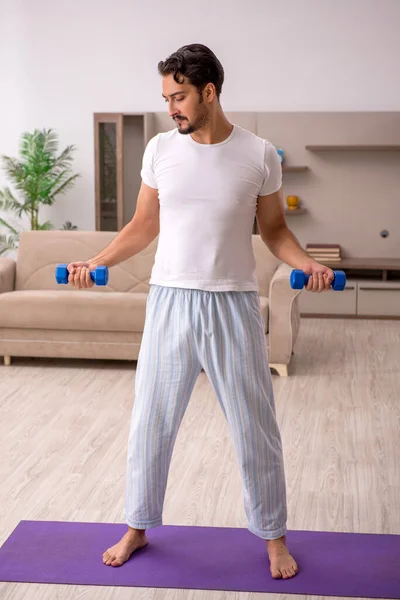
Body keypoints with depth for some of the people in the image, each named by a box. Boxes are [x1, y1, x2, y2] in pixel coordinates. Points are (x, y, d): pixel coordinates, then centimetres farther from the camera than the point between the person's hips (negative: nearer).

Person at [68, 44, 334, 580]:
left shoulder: (259, 155, -4)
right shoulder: (161, 149, 1)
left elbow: (273, 227, 4)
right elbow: (144, 225, 9)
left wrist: (304, 262, -14)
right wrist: (98, 261, -3)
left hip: (233, 305, -2)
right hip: (170, 300, 2)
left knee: (255, 427, 7)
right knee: (151, 421, 10)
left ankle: (273, 536, 25)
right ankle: (138, 527, 29)